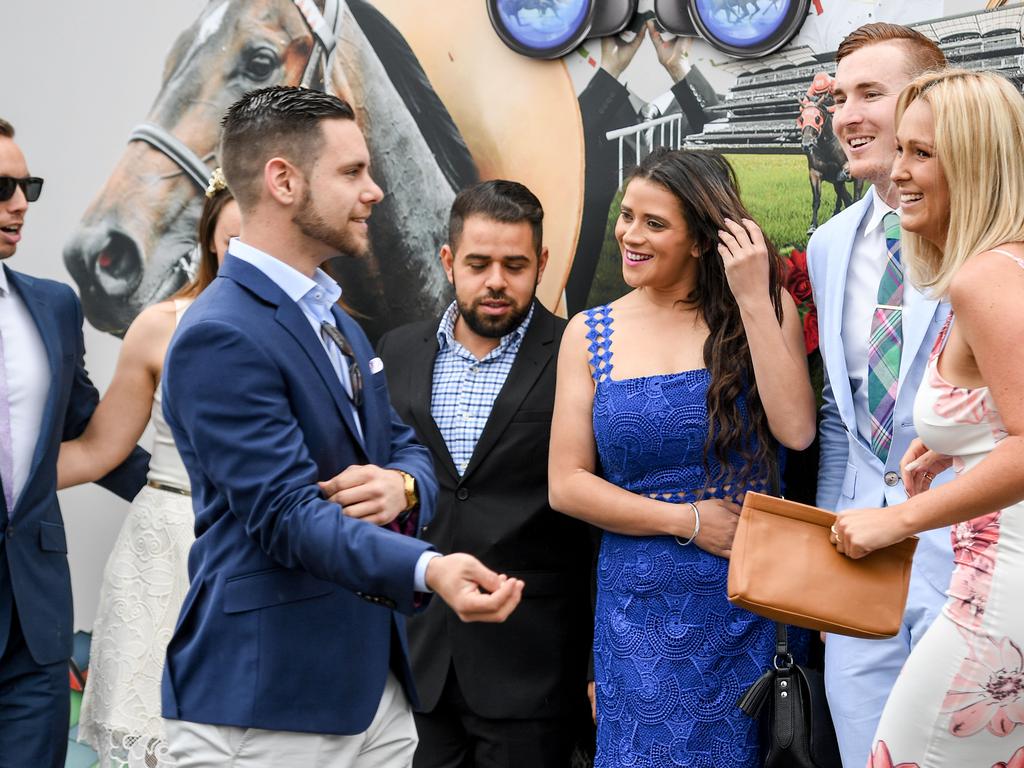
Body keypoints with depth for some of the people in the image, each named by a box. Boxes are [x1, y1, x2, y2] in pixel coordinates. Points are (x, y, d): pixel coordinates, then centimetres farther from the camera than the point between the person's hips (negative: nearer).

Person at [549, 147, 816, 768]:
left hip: (753, 602, 0)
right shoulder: (591, 335, 1)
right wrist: (687, 520, -10)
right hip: (643, 606, 1)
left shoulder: (766, 309, -2)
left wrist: (753, 297, -18)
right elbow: (567, 485, -1)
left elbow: (796, 430, -18)